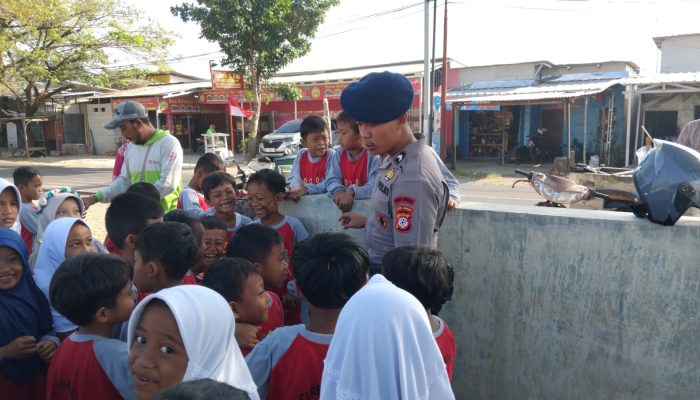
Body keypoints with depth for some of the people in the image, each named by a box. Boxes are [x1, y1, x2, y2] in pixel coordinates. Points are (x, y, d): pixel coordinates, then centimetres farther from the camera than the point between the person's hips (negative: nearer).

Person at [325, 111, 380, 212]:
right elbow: (332, 180, 2)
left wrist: (352, 193, -32)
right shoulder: (339, 154, 7)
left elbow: (375, 187, -19)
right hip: (343, 203, 4)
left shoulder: (373, 156, -10)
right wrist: (338, 191, -19)